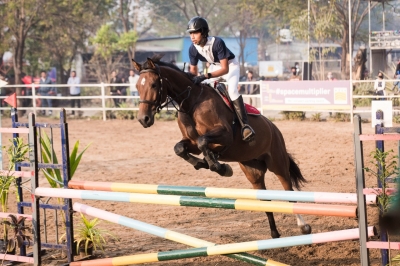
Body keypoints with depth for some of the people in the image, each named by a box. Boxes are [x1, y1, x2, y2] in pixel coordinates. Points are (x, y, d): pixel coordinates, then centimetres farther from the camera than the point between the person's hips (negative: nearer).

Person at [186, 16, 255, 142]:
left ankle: (245, 125, -30)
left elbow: (225, 69, -38)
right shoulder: (193, 49, -19)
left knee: (232, 90, -29)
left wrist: (205, 76, -50)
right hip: (215, 67, 7)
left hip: (230, 65, -7)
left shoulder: (217, 43, -36)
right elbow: (193, 71, -7)